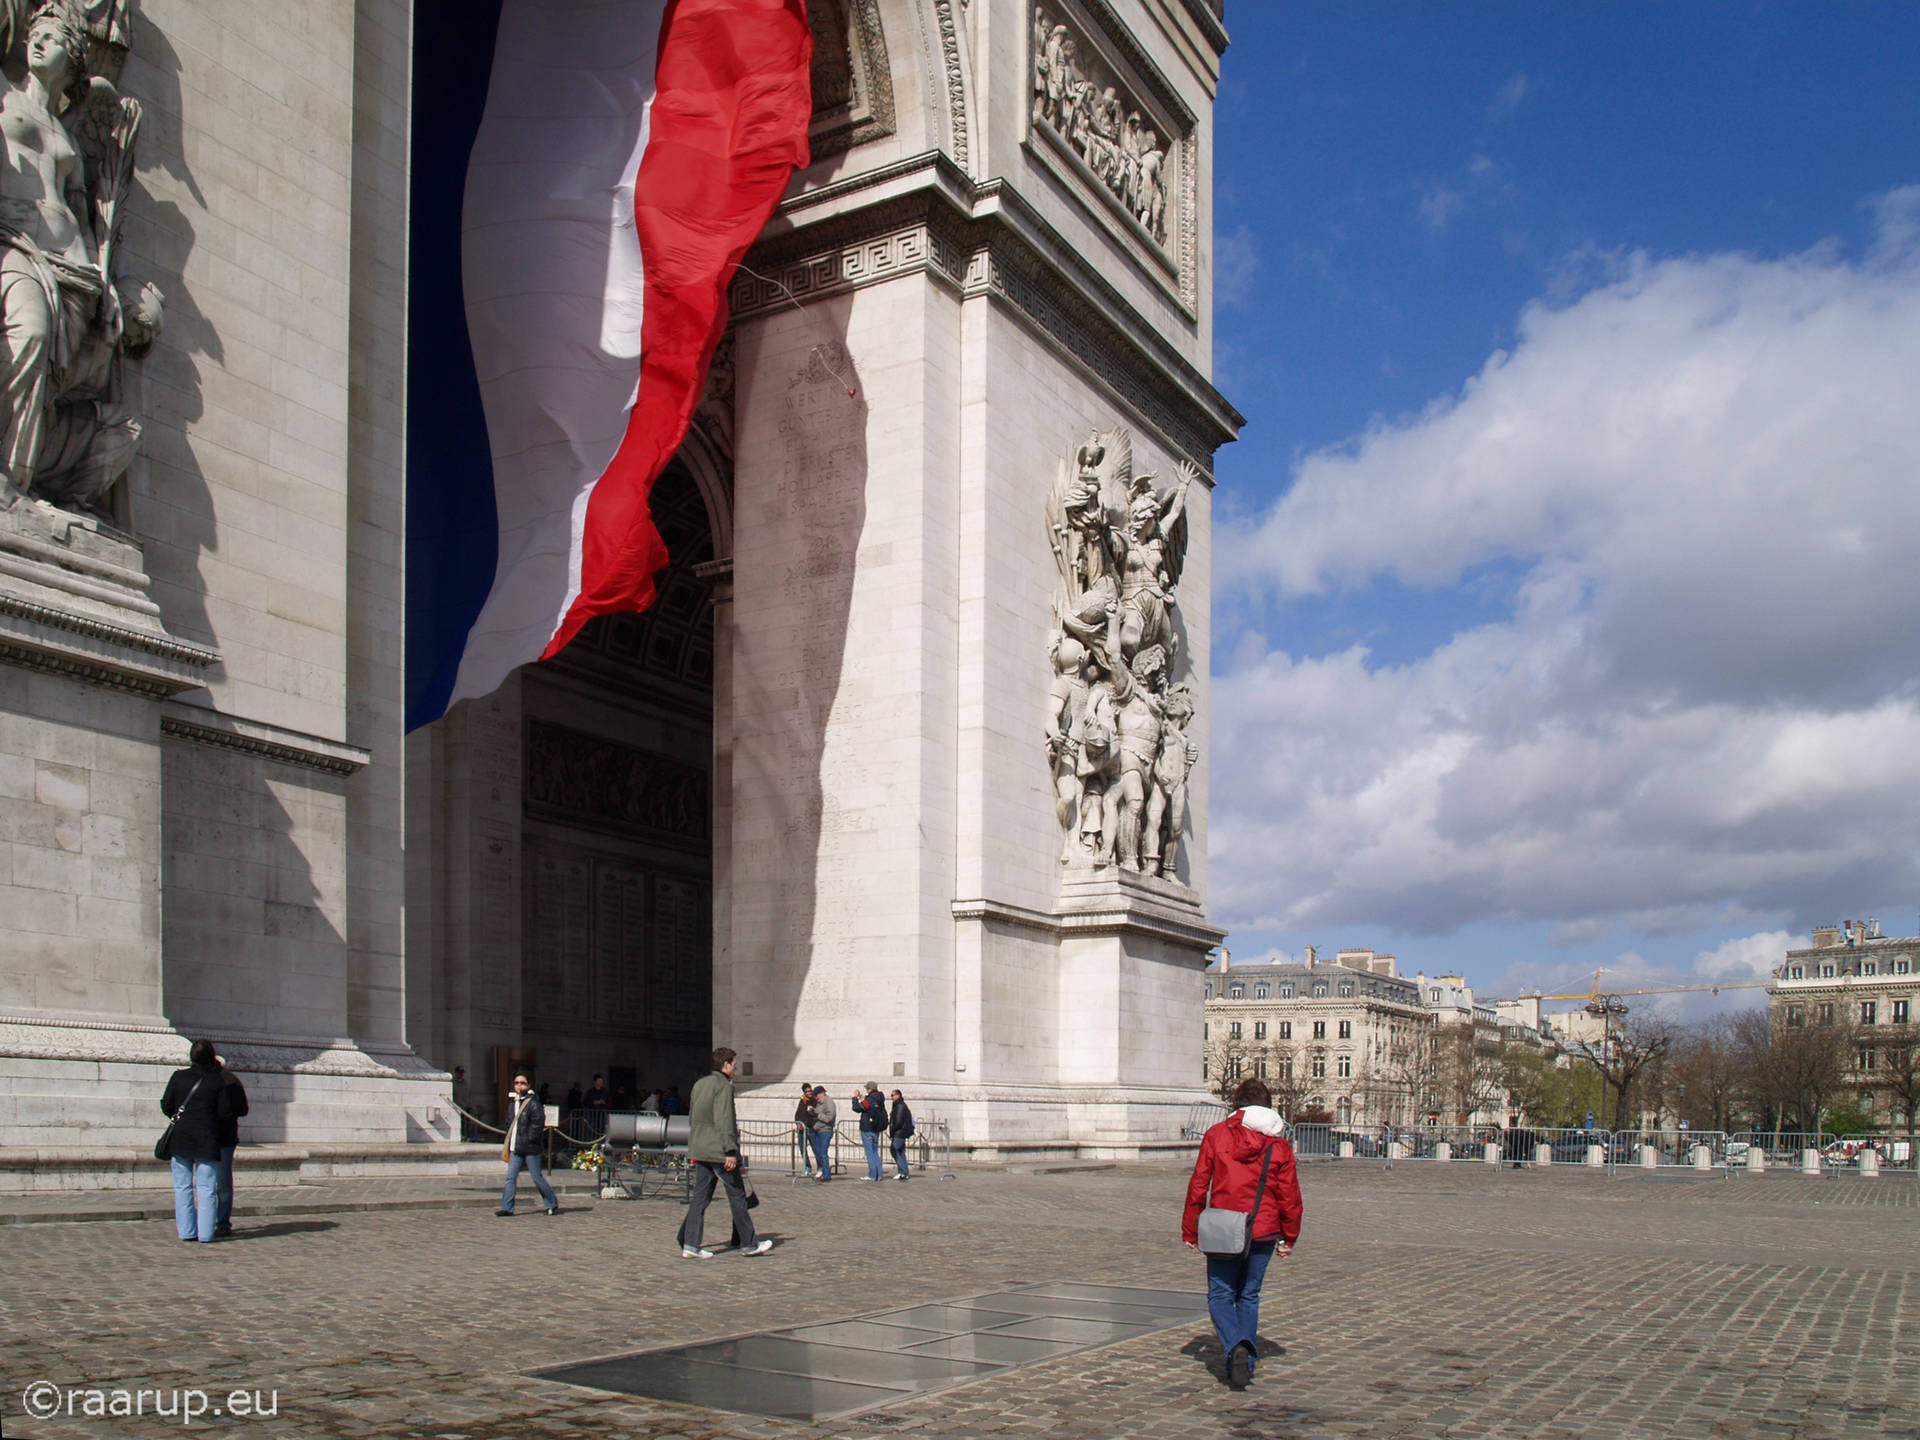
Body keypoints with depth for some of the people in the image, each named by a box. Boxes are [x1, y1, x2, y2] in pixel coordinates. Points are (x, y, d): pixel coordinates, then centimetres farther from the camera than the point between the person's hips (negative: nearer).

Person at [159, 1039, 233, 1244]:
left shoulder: (178, 1077, -1)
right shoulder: (217, 1081, -5)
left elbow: (166, 1106, 3)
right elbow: (223, 1111, -5)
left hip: (180, 1139, 2)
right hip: (207, 1140, -2)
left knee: (182, 1186, 10)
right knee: (206, 1188, 1)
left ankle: (186, 1231, 10)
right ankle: (205, 1233, -1)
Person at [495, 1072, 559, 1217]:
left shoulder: (533, 1103, -10)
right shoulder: (512, 1103, 13)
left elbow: (538, 1123, -14)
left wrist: (529, 1140, -17)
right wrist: (509, 1142, 14)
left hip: (531, 1148, -7)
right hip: (515, 1149, 7)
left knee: (537, 1177, 1)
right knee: (510, 1177, 0)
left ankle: (553, 1204, 14)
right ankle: (507, 1207, 3)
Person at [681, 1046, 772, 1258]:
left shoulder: (699, 1084, 14)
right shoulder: (723, 1086, -12)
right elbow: (724, 1120, -20)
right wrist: (731, 1151, -21)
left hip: (699, 1150, 8)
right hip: (718, 1149, -8)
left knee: (700, 1197, 8)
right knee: (737, 1196, 1)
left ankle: (690, 1244, 3)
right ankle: (748, 1244, 7)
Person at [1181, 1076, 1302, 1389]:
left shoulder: (1217, 1135, -3)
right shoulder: (1279, 1143, 1)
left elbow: (1198, 1185, -2)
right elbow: (1290, 1195, 3)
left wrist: (1190, 1231, 6)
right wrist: (1289, 1237, 15)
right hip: (1264, 1233, 2)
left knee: (1220, 1295, 8)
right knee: (1249, 1296, 16)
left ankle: (1236, 1347, -18)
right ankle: (1246, 1363, 12)